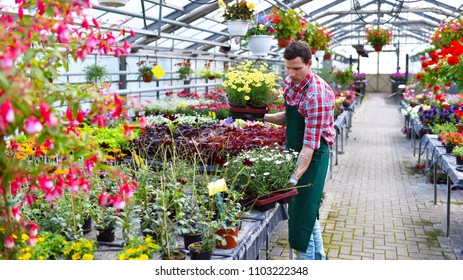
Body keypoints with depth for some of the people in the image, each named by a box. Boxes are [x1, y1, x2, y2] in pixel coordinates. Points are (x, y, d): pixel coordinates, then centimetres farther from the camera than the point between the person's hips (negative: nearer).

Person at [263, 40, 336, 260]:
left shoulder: (317, 94, -25)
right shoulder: (289, 83, 2)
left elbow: (310, 143, -29)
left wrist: (295, 177, -35)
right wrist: (265, 117, -2)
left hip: (315, 155, -8)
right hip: (293, 151, 9)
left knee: (302, 212, -6)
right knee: (308, 210, 19)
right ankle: (318, 256, 36)